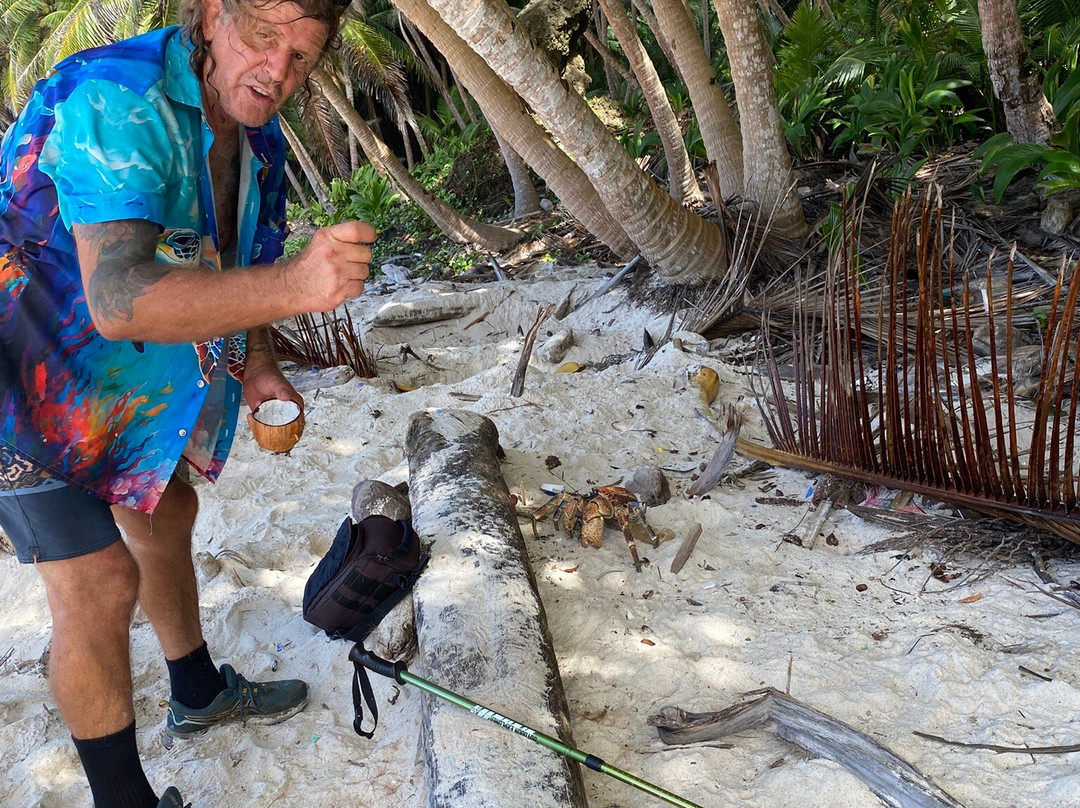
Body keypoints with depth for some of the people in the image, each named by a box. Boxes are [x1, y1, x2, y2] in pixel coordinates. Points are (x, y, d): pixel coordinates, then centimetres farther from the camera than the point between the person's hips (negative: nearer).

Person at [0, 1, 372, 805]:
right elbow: (119, 299, -46)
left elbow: (242, 256, 13)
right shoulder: (117, 102, -32)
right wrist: (294, 284, -57)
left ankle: (200, 694, 45)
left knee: (164, 514, 21)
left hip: (124, 373, 9)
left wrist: (258, 365, 1)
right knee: (99, 583, -9)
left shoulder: (254, 128, -3)